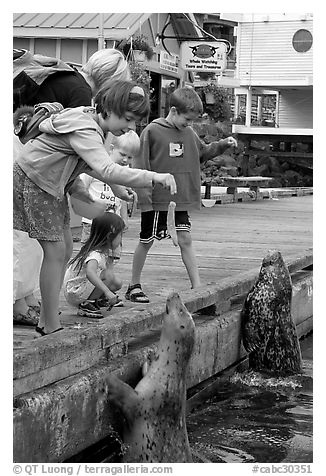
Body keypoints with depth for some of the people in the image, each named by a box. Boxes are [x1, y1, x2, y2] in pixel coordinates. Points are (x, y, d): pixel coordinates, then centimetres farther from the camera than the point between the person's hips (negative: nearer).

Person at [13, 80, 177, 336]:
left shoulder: (90, 120, 1)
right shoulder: (84, 130, -30)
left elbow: (92, 165, 12)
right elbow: (108, 170, -46)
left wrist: (118, 189, -2)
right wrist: (154, 177, -54)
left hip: (52, 185, 10)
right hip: (33, 182, -10)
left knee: (65, 247, 9)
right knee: (56, 251, -11)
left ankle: (46, 321, 17)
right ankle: (52, 328, -4)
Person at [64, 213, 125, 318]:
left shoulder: (106, 252, 6)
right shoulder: (95, 255, -26)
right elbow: (90, 273, -46)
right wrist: (107, 291, -51)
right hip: (75, 294, -10)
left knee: (117, 283, 3)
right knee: (109, 276, -25)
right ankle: (86, 305, -19)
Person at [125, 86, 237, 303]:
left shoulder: (189, 133, 6)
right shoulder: (152, 131, -11)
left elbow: (203, 152, 23)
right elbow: (141, 166, -11)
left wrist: (222, 144, 7)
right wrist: (144, 196, -15)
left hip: (182, 197, 4)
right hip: (158, 198, -4)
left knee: (185, 239, 1)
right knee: (146, 242, 7)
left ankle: (197, 286, 3)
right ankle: (134, 286, 20)